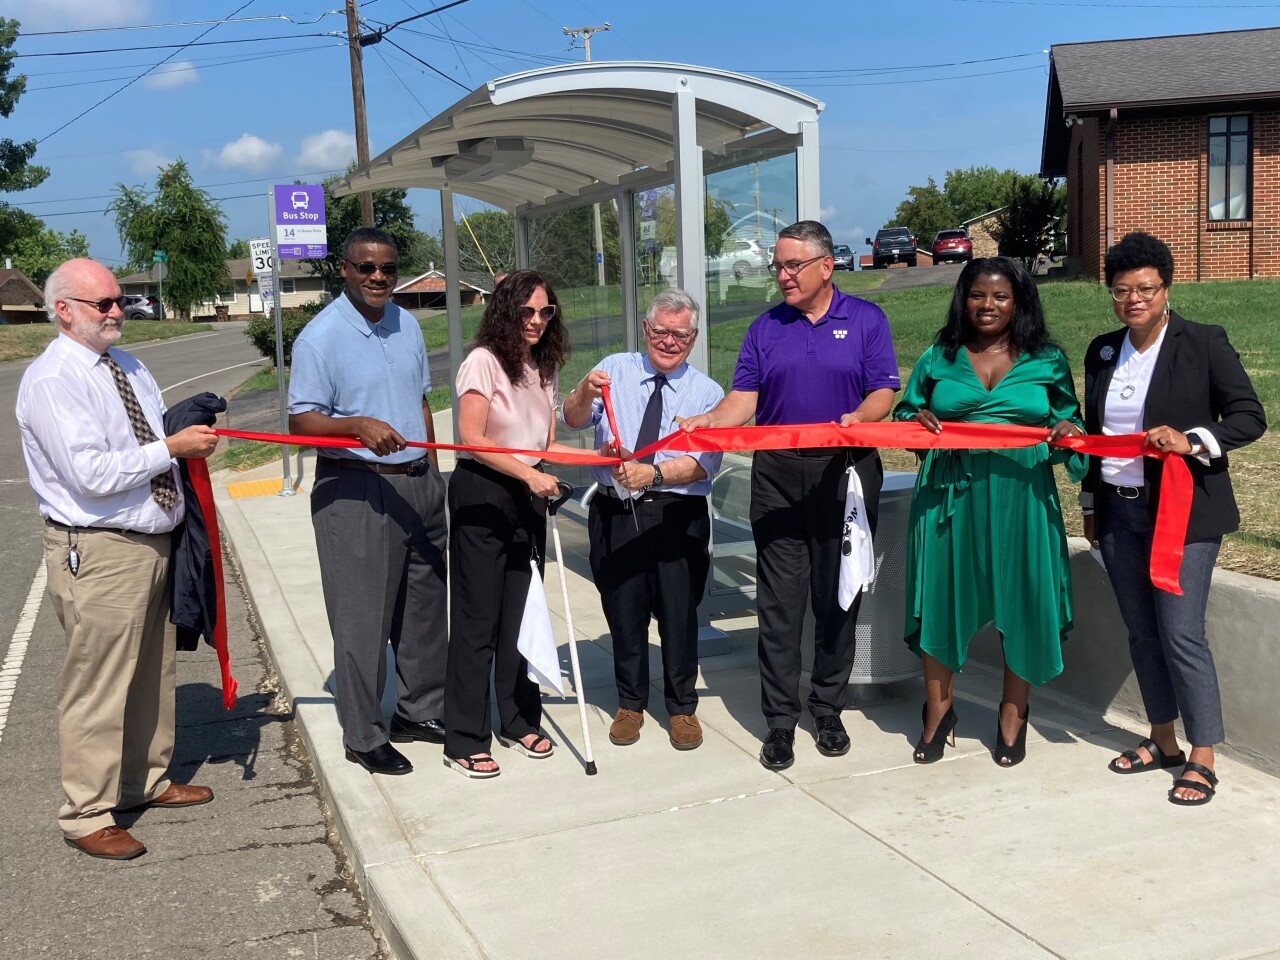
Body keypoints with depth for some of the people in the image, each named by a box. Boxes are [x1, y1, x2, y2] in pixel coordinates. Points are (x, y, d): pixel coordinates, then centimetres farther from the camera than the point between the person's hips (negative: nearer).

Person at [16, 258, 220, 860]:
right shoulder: (51, 380, -15)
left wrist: (190, 439, 3)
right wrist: (171, 447, -20)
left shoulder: (127, 367, 13)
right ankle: (87, 816, 13)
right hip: (99, 554, -9)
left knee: (153, 671, 20)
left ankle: (146, 781, 37)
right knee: (98, 685, -1)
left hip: (153, 541, 9)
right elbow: (92, 473, -24)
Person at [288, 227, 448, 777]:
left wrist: (431, 473, 16)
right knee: (363, 618, -2)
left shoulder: (407, 325, 11)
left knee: (424, 604, 15)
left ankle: (419, 711, 30)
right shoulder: (320, 337, -10)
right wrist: (359, 425, -29)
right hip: (356, 490, -7)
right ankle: (364, 736, 11)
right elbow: (301, 421, -12)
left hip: (418, 484, 7)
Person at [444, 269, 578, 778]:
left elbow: (546, 444, 12)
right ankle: (465, 741, 8)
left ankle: (519, 722, 27)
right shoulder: (483, 362, -11)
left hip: (527, 498, 7)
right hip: (480, 496, -7)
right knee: (478, 619, -2)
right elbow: (472, 438, -17)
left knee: (521, 614, 13)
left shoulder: (544, 369, 11)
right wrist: (530, 475, -22)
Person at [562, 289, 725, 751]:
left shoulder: (707, 393, 3)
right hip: (614, 514, 1)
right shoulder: (616, 369, 8)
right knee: (623, 611, 10)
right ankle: (630, 704, 29)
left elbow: (702, 463, -10)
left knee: (678, 612, 4)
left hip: (677, 517, -1)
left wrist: (654, 474, -27)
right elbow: (573, 419, -3)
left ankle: (682, 708, 24)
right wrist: (585, 393, -25)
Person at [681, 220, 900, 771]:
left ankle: (828, 710, 21)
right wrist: (706, 422, -17)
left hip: (845, 474, -1)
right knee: (779, 602, 0)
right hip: (777, 477, 1)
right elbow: (744, 397, 2)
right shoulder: (765, 328, 10)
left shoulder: (865, 320, 5)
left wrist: (858, 418, -23)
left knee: (838, 597, 7)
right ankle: (780, 720, 9)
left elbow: (883, 392, -2)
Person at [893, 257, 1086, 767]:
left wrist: (1070, 433, -11)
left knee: (1021, 603, 3)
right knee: (941, 599, 4)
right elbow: (904, 414, 15)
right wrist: (917, 420, -7)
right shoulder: (938, 359, 9)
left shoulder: (1047, 362, 7)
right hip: (950, 497, 1)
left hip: (1021, 498, -1)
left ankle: (1013, 716, 22)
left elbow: (1070, 423, 12)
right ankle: (938, 712, 21)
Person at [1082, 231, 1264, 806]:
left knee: (1182, 635, -7)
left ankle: (1202, 758, 6)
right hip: (1118, 513, 6)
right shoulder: (1103, 352, 10)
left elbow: (1250, 417, -7)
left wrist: (1192, 441, -23)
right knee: (1142, 632, 12)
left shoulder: (1204, 343, -6)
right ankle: (1163, 741, 27)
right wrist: (1091, 504, 18)